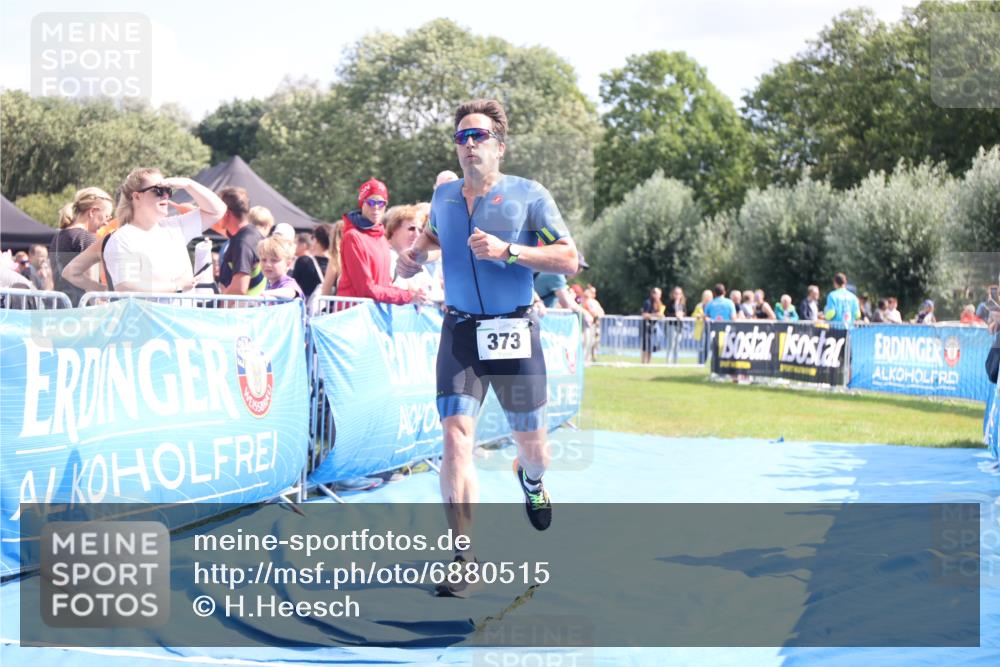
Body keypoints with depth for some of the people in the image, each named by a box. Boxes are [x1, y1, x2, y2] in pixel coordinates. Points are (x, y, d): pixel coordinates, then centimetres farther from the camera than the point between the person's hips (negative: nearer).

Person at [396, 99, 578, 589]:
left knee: (531, 442, 9)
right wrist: (413, 256, 9)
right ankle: (463, 558, -12)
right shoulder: (443, 196, 9)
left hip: (515, 333, -2)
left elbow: (569, 260, -9)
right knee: (456, 436, -15)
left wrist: (507, 251, -20)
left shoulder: (529, 196, -3)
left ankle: (531, 481, 50)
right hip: (460, 332, 2)